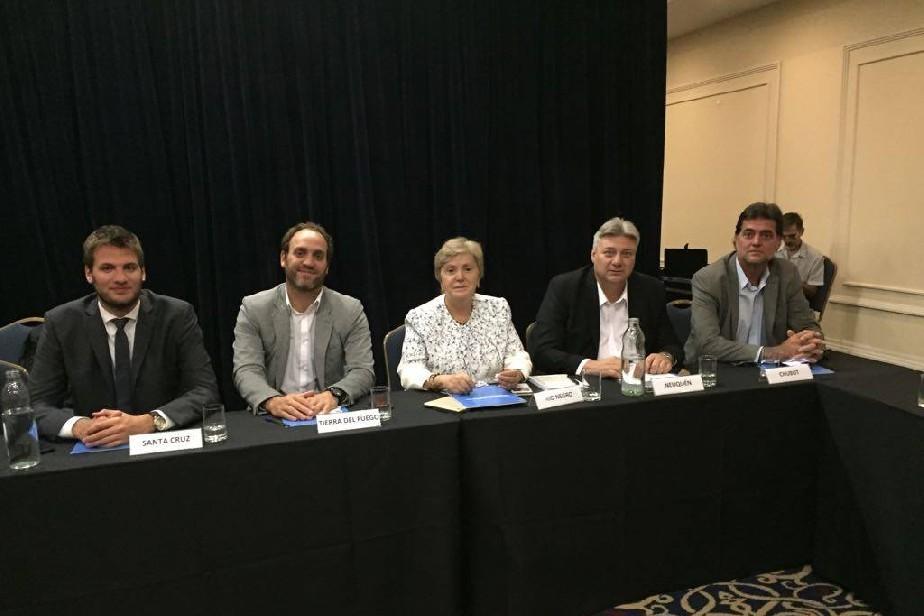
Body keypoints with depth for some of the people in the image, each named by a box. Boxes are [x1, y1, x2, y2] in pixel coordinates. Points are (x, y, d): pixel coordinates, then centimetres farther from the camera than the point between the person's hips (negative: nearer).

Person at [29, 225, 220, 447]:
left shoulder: (177, 315, -5)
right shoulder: (61, 322, -1)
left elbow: (206, 391, -10)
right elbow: (36, 405, -3)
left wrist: (148, 422, -26)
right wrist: (79, 426, -24)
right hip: (93, 450, 1)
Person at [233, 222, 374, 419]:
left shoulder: (351, 310, 3)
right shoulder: (253, 308, 3)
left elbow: (363, 371, -4)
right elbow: (246, 371, -6)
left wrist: (334, 395, -26)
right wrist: (273, 401, -28)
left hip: (331, 416, 0)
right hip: (274, 420, 0)